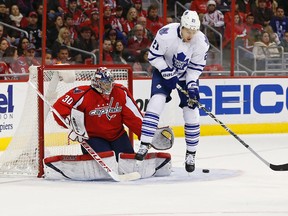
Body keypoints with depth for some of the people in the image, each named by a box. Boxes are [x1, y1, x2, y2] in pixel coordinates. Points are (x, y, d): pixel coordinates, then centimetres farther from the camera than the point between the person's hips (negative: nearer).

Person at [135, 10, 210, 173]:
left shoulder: (202, 42, -22)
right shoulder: (166, 34, -29)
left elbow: (196, 67, -11)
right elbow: (153, 56, -18)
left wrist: (192, 85, -22)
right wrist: (167, 72, -25)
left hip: (187, 75, 2)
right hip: (164, 70, -2)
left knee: (191, 112, -4)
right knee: (156, 103, -21)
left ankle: (191, 154, 10)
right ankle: (144, 146, -20)